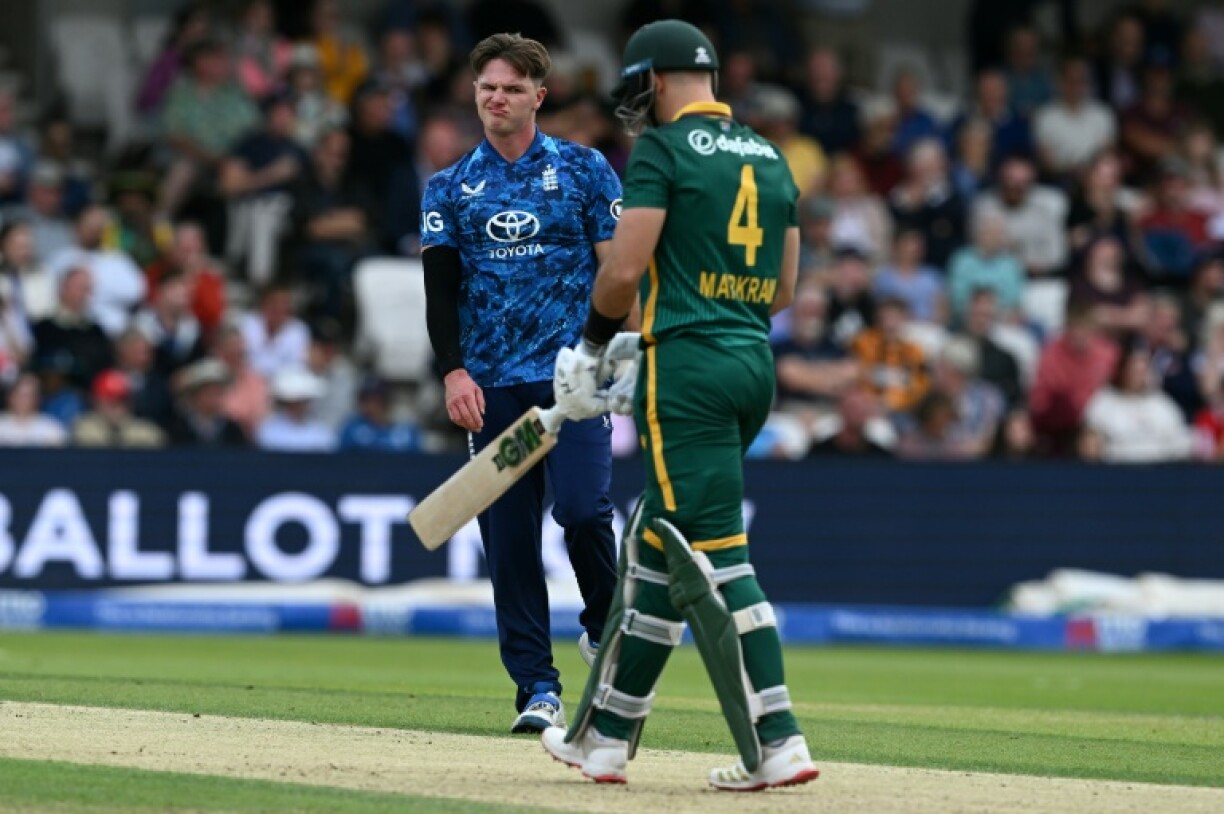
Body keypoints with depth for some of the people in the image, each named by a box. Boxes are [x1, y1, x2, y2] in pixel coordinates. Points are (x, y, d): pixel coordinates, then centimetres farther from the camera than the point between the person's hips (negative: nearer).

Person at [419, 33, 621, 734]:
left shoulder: (583, 170, 5)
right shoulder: (451, 188, 11)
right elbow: (441, 288, 6)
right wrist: (455, 371, -8)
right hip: (493, 383, 3)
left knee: (583, 507, -18)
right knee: (508, 534, -1)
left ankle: (607, 633, 10)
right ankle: (538, 689, 1)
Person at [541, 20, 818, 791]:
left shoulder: (662, 151, -7)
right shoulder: (770, 158, 15)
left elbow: (623, 271, -12)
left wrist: (594, 342, 6)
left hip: (688, 367, -8)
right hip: (756, 361, 8)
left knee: (714, 556, -7)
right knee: (656, 542, 14)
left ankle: (777, 744, -9)